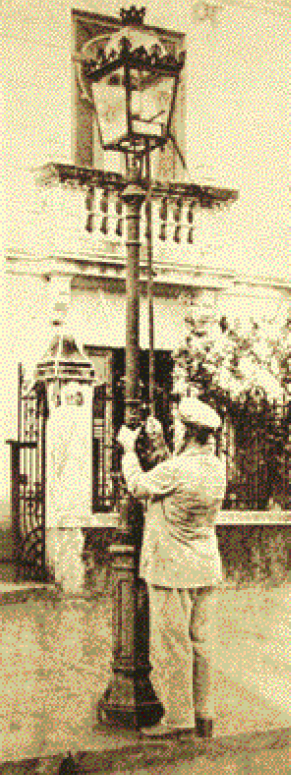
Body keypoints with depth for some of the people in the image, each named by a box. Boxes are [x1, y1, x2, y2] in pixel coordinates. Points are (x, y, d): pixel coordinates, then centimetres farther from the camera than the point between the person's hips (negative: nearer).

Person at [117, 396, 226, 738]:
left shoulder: (175, 470, -21)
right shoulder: (217, 468, 2)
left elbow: (138, 486, -4)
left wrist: (129, 448, 10)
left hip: (173, 569, -7)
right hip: (206, 568, 7)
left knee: (171, 644, 1)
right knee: (201, 642, 12)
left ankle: (178, 716, 6)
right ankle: (204, 714, 19)